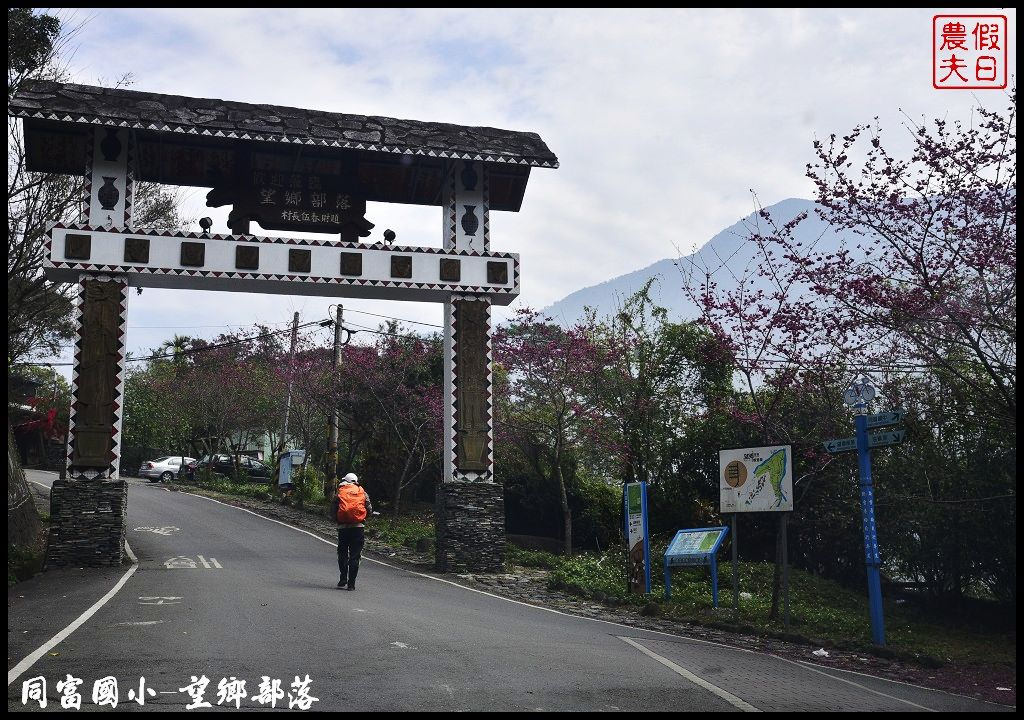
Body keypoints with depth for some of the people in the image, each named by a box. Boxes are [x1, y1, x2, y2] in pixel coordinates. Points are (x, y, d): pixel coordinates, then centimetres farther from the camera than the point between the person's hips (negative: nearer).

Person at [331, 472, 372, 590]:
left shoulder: (339, 493, 2)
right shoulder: (363, 493, 6)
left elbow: (332, 512, -2)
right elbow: (370, 509, 4)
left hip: (343, 527, 0)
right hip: (358, 527, 0)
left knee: (342, 554, 16)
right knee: (355, 555, 3)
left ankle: (343, 579, 9)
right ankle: (351, 583, 1)